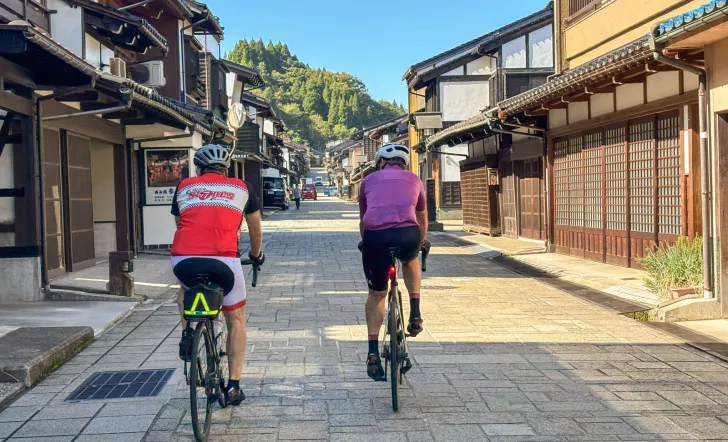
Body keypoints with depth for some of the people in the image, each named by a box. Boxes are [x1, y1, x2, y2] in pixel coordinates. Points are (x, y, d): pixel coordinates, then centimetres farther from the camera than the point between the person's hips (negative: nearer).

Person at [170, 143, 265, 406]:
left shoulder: (185, 187, 23)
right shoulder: (241, 188, 20)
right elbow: (255, 229, 33)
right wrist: (256, 255, 52)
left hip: (183, 260, 2)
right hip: (223, 260, -1)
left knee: (185, 287, 39)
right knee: (236, 319, 21)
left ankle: (187, 332, 17)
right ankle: (233, 385, 17)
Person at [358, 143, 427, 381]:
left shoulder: (369, 180, 27)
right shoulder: (414, 180, 28)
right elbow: (422, 218, 41)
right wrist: (420, 243, 58)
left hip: (375, 236, 0)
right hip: (407, 234, 0)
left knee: (376, 294, 18)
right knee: (411, 261, 36)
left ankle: (373, 353, 14)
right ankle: (415, 312, 22)